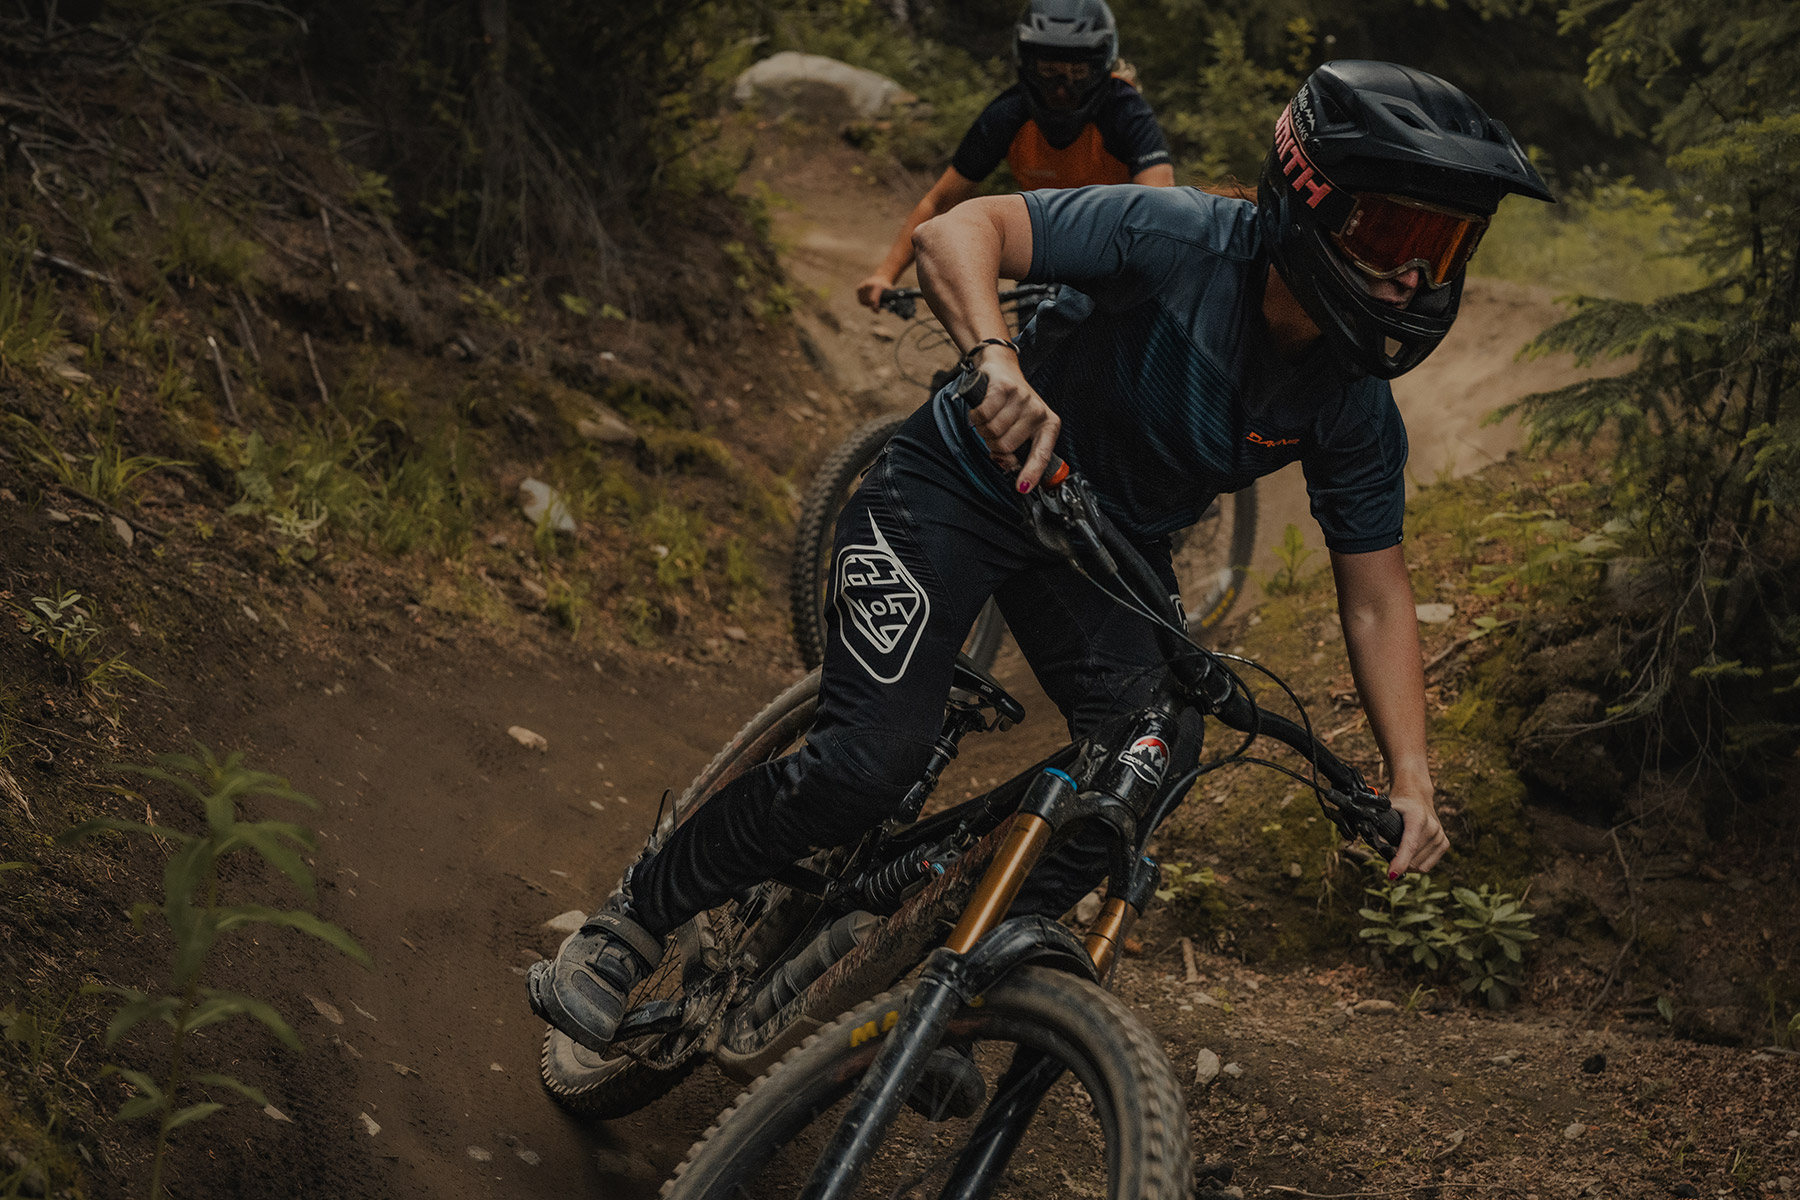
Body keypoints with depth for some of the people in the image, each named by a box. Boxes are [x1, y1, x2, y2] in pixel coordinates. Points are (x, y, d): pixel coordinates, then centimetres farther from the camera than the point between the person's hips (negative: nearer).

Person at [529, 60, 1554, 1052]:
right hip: (964, 484, -5)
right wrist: (998, 361, -51)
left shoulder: (1357, 412, -14)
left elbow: (1376, 597, -6)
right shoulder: (1189, 241, -28)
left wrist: (1412, 780, -16)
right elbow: (957, 232, -32)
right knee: (875, 757, -20)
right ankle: (629, 927, -3)